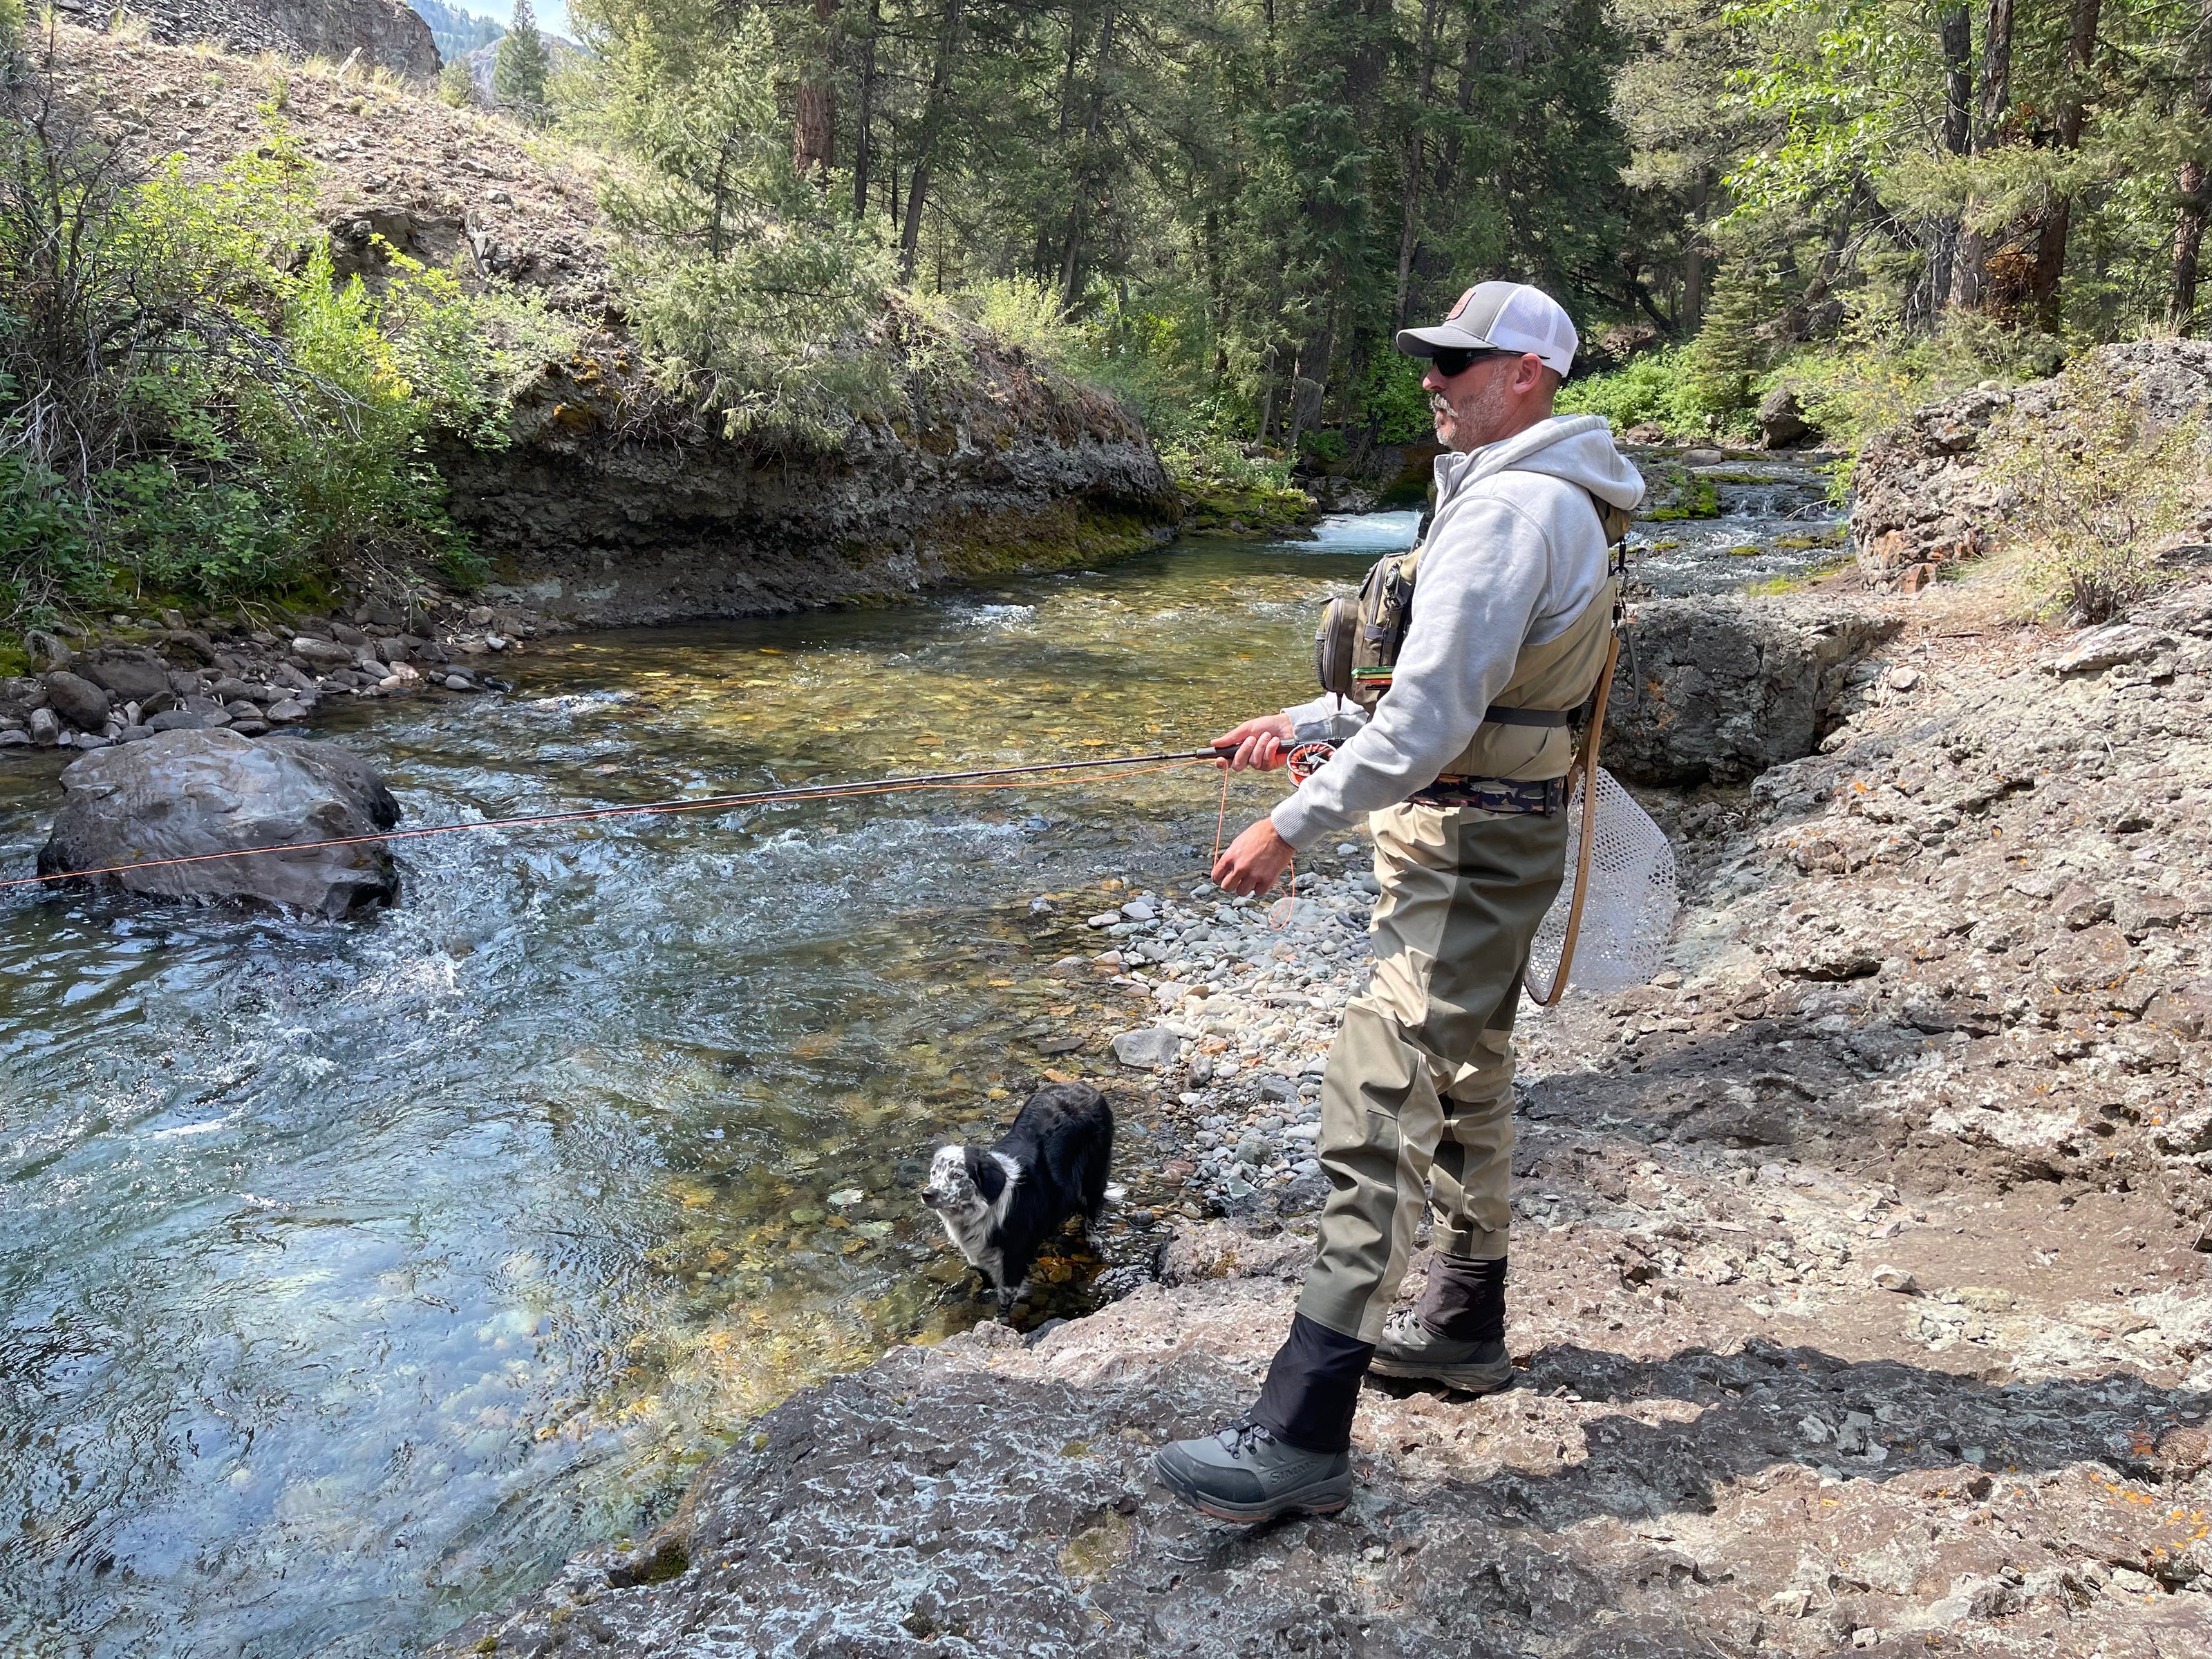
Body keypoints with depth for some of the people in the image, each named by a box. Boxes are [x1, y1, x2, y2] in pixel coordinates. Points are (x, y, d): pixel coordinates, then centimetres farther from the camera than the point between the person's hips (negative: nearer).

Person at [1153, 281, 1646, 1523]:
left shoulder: (1509, 509, -20)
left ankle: (1305, 1432, -9)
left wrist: (1292, 827, -23)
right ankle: (1465, 1327, 38)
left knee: (1379, 1113, -12)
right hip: (1499, 833, 11)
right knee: (1466, 1082, 21)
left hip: (1466, 851, -11)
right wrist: (1301, 723, 17)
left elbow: (1430, 718, -27)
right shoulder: (1560, 500, 15)